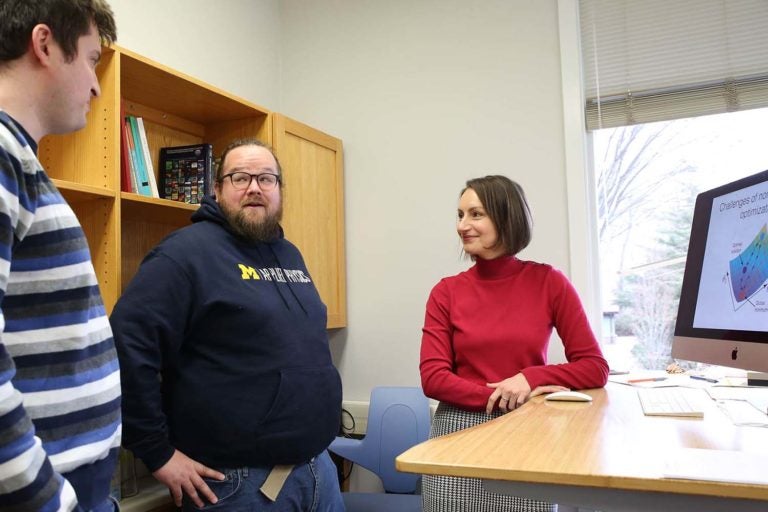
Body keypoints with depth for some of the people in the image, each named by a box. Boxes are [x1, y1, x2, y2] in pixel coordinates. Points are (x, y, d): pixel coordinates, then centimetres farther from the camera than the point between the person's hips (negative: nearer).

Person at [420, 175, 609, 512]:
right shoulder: (446, 292, -1)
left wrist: (531, 377, -18)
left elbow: (595, 367, -3)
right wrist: (498, 397, -18)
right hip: (459, 432, 1)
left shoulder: (548, 282, -2)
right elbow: (432, 378, -7)